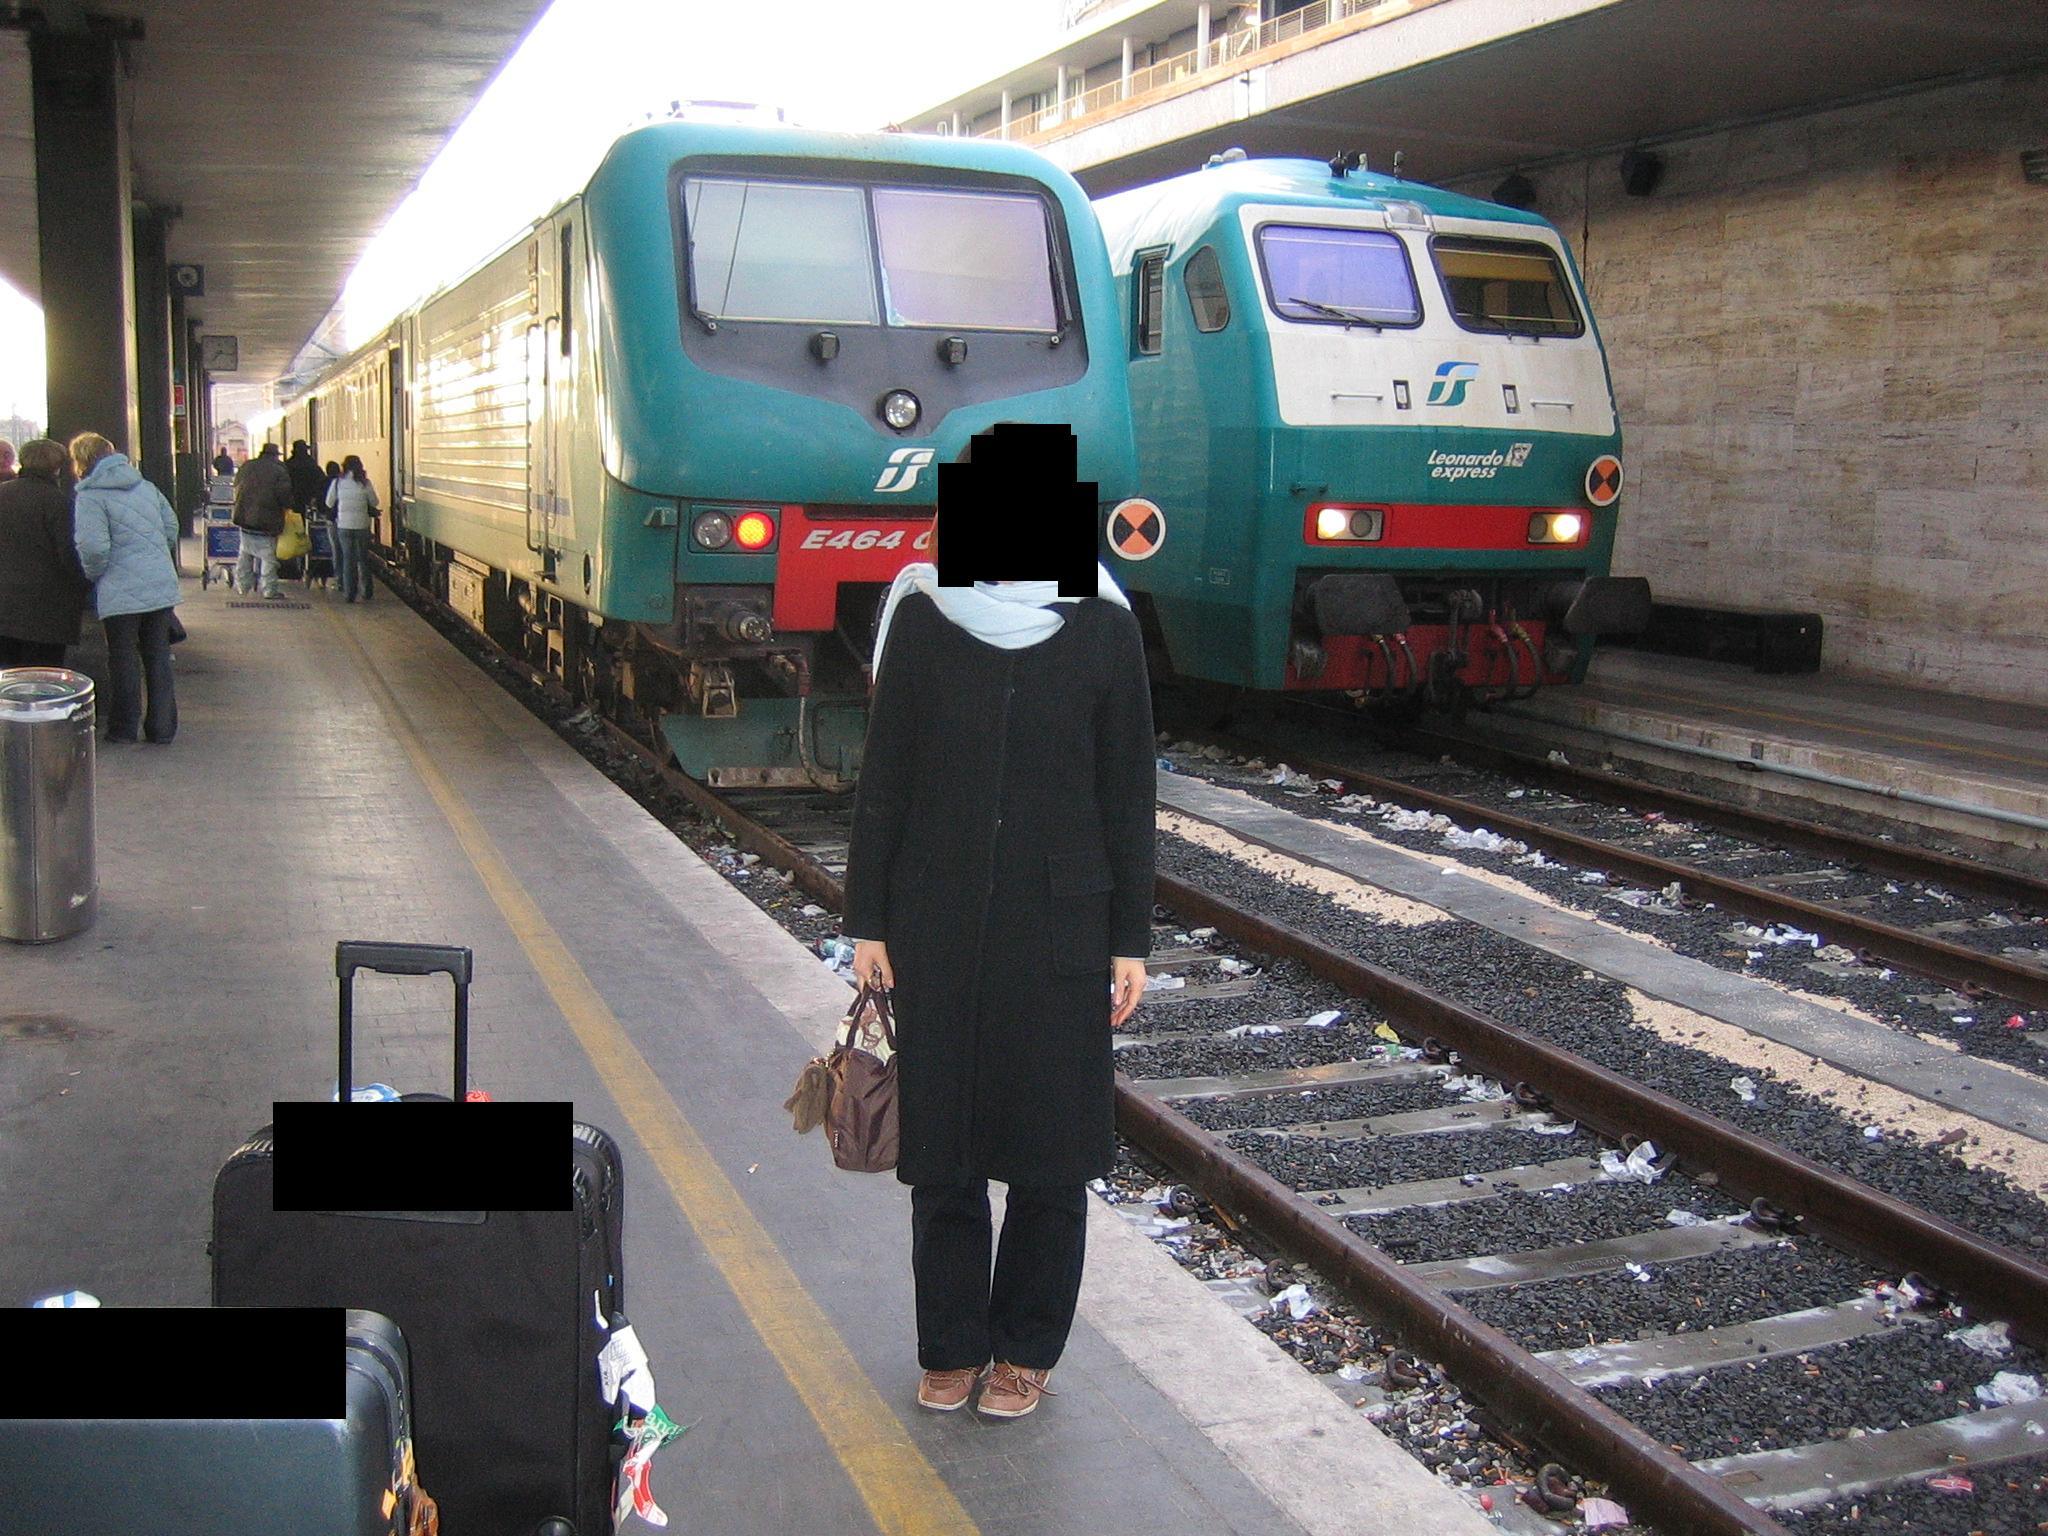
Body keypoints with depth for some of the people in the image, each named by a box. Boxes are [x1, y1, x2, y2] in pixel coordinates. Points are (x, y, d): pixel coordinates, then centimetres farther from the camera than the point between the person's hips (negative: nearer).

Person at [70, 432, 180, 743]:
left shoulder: (90, 496, -10)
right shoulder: (146, 486, 9)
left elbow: (94, 547, -19)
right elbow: (171, 526, 13)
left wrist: (92, 574, -1)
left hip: (121, 593, -5)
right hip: (162, 587, 5)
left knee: (123, 660, 6)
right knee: (159, 657, 12)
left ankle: (123, 728, 15)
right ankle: (162, 726, 15)